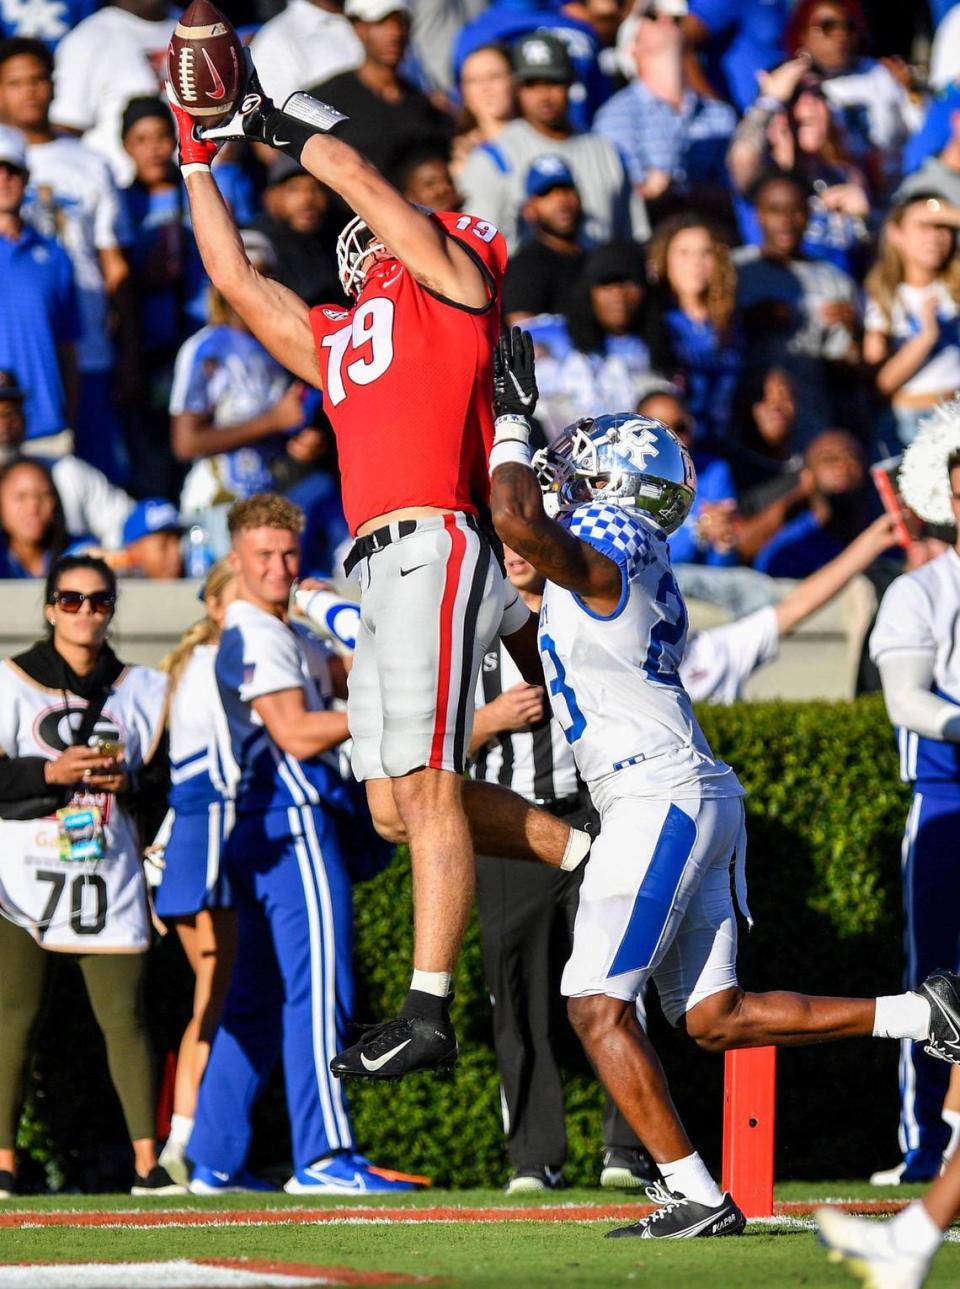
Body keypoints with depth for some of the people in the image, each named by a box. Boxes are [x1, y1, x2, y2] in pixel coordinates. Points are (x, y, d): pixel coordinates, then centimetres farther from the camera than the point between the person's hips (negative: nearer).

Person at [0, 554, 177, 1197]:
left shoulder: (140, 691, 11)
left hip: (109, 874, 2)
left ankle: (148, 1161, 2)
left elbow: (162, 782, 13)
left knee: (125, 1018, -2)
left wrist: (128, 783, -7)